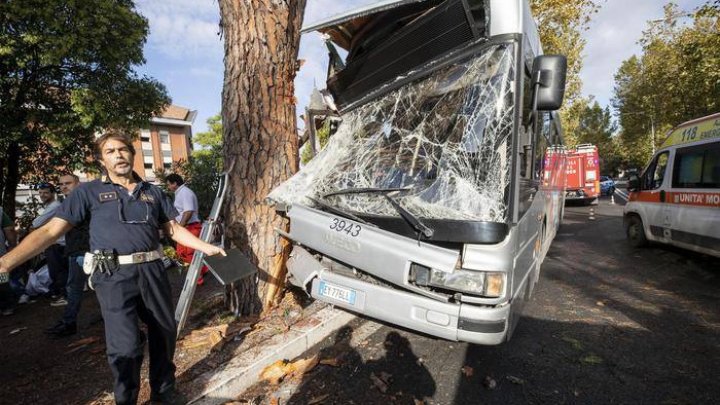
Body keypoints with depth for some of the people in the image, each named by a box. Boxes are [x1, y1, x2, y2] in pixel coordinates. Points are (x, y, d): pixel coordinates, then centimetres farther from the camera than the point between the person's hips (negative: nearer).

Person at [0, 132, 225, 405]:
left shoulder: (153, 192, 13)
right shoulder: (88, 192, 6)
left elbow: (173, 229, 17)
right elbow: (51, 231, 0)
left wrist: (205, 247, 11)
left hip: (152, 270, 4)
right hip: (114, 275, -3)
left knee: (164, 331, 12)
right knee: (126, 343, -8)